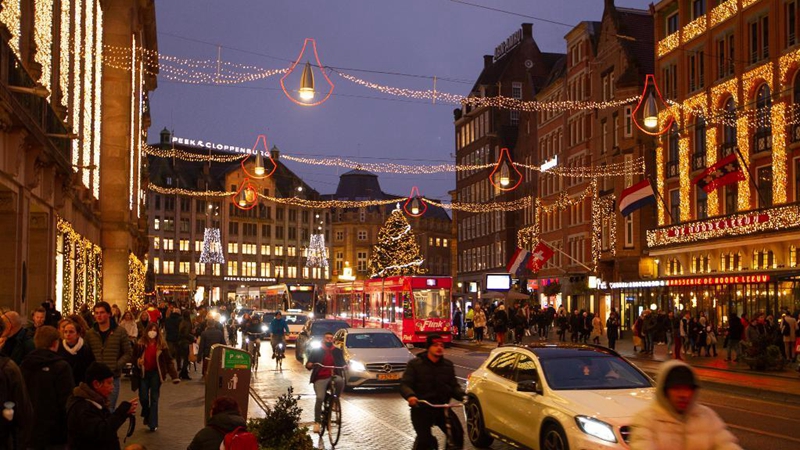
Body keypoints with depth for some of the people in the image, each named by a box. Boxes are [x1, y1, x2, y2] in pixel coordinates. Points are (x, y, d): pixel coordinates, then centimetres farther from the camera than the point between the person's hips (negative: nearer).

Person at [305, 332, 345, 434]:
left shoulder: (338, 351, 13)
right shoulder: (316, 351, 8)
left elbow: (342, 364, 16)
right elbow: (308, 365, 5)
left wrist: (346, 366, -8)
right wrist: (309, 365, -19)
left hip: (334, 376, 1)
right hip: (320, 379, -1)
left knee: (340, 380, -35)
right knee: (320, 398, -22)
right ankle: (317, 422, -8)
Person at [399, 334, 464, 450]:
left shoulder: (448, 365, 11)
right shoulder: (415, 364, -1)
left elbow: (454, 386, 9)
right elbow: (404, 384, -9)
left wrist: (462, 395, -14)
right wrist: (410, 396, -32)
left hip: (442, 407, 3)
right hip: (421, 408, -3)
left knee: (457, 432, -13)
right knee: (424, 439, -16)